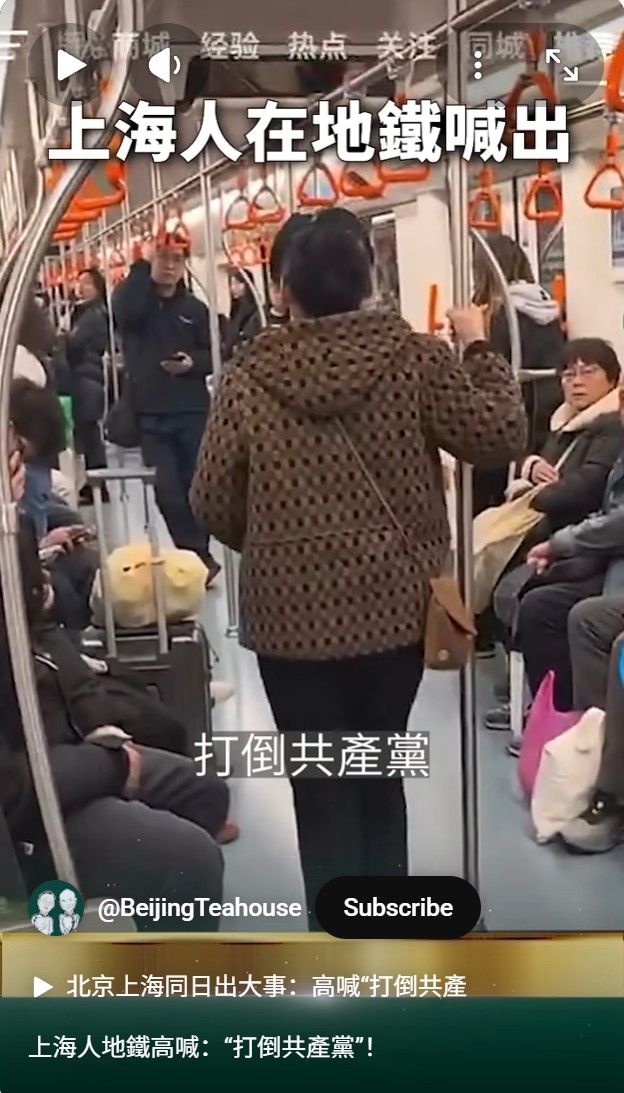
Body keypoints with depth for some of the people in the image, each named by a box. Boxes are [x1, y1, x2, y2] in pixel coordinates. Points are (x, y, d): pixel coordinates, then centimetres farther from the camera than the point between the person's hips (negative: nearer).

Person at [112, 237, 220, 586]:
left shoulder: (195, 308, 7)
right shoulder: (134, 298, 3)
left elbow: (214, 356, 7)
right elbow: (125, 311, -22)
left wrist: (193, 363, -14)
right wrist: (143, 263, -20)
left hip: (193, 412, 1)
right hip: (151, 415, -1)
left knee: (195, 485, 4)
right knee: (167, 490, -6)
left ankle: (195, 555, 18)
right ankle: (199, 556, 2)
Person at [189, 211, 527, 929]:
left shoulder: (247, 379, -5)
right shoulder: (412, 357, -5)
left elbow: (212, 504, -2)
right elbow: (502, 436, -3)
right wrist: (480, 347, 10)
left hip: (291, 612, -2)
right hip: (392, 604, 2)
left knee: (322, 791, 9)